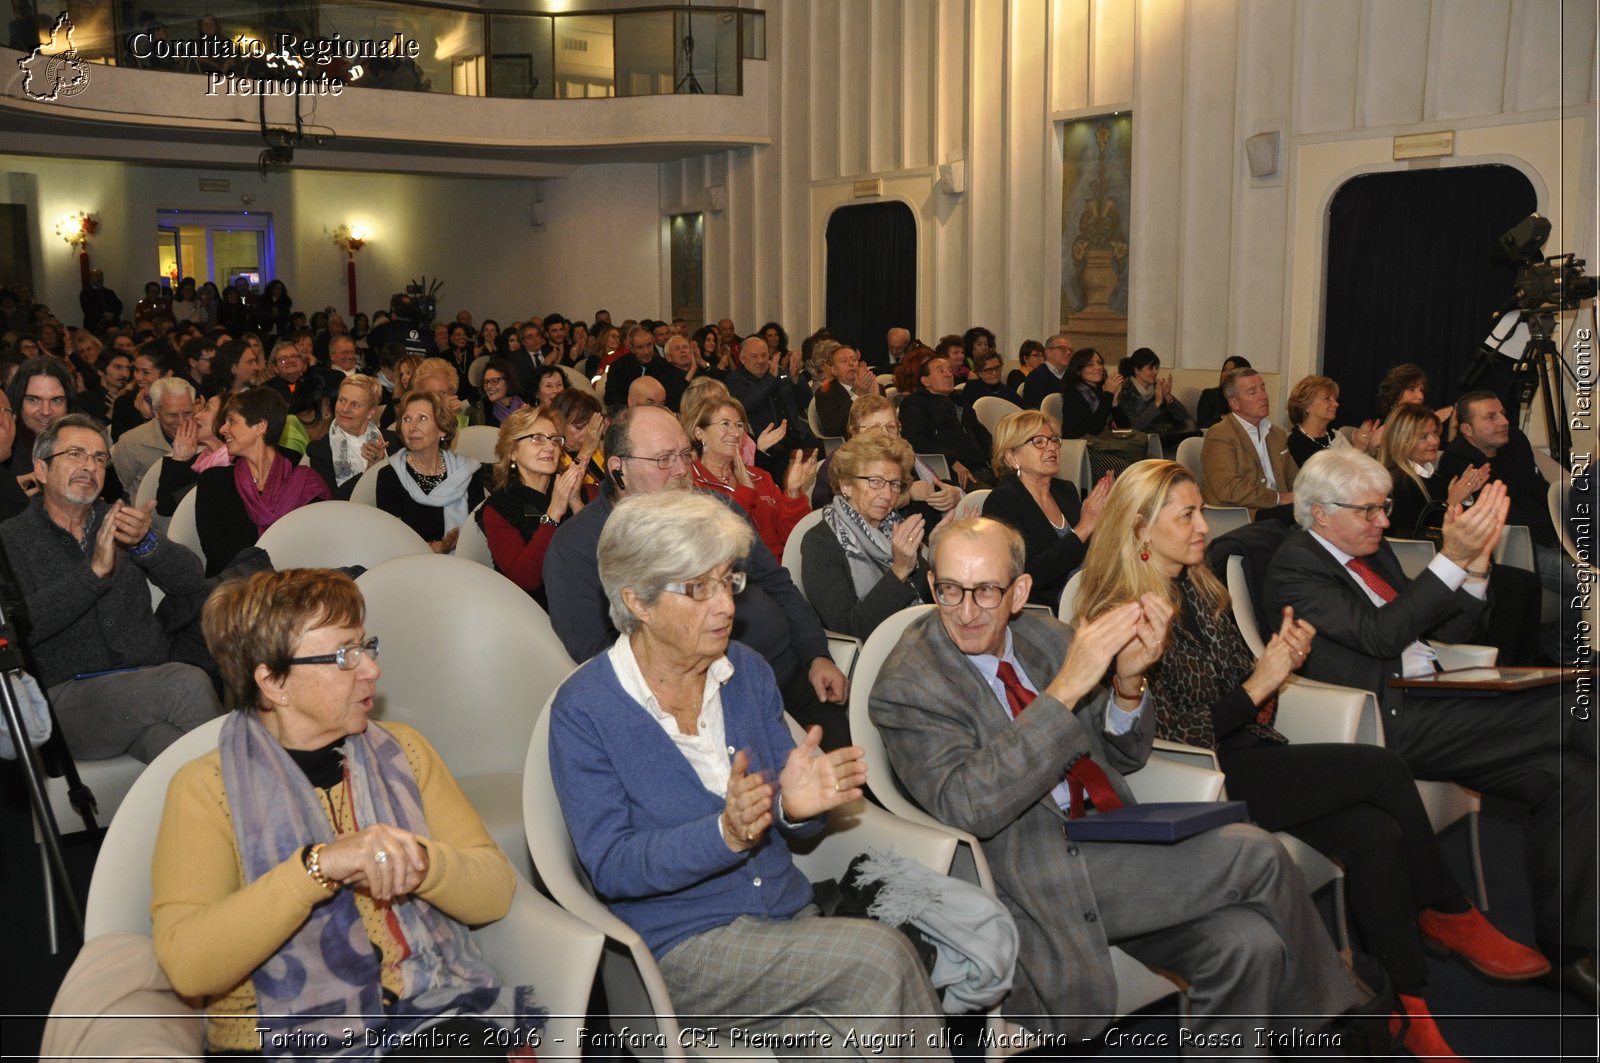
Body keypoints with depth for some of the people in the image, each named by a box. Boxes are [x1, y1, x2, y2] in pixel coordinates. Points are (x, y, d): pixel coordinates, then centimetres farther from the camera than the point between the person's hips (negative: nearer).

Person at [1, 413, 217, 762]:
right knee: (190, 685, -29)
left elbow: (193, 583, 5)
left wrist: (147, 542, -13)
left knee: (163, 739, -32)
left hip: (147, 686, 4)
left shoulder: (118, 522, 18)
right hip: (65, 697, -3)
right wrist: (94, 572, -18)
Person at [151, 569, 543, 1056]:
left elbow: (495, 891, 6)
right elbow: (187, 965, -14)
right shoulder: (204, 788, 0)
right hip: (287, 1033, -3)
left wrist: (418, 860, -14)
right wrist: (318, 865, -23)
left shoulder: (402, 751, 13)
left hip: (433, 1014, 4)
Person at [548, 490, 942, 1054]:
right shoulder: (584, 708, -9)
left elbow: (785, 817, 9)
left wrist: (797, 804, -16)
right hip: (680, 944, -4)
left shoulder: (747, 671, 6)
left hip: (789, 917, 4)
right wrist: (725, 835, -29)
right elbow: (610, 868, -13)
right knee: (880, 955, -24)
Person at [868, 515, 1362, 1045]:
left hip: (1112, 850, 6)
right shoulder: (906, 687, -10)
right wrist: (1065, 688, -27)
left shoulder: (1043, 635, 7)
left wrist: (1127, 684, -10)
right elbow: (966, 808, -24)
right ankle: (1326, 1023, 9)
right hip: (1039, 877, -6)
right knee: (1254, 854, -15)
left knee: (1249, 943, -19)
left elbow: (1122, 757, 13)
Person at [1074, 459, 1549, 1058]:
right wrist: (1256, 687, -15)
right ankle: (1452, 917, 6)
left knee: (1377, 835, -19)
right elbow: (1166, 738, -15)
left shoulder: (1199, 591, 13)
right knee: (1384, 769, -16)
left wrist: (1277, 661, -3)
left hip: (1246, 757, 7)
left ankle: (1410, 1011, -12)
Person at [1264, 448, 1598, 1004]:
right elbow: (1379, 635, -20)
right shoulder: (1295, 565, -7)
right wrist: (1451, 559, -21)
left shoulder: (1374, 552, 19)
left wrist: (1476, 562, 1)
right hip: (1389, 721, -8)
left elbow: (1450, 634, 18)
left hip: (1425, 704, 8)